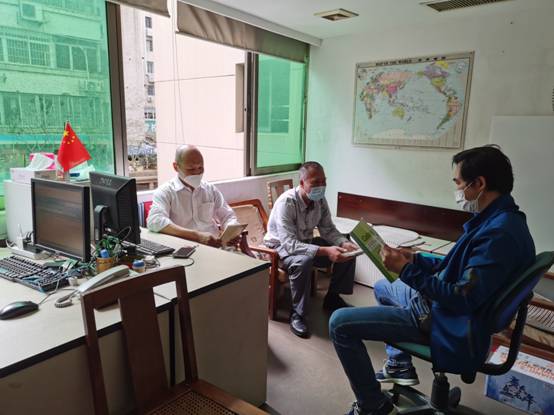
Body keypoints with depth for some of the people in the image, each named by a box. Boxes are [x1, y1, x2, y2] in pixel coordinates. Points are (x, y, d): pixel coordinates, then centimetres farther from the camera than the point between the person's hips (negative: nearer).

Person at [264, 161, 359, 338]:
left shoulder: (320, 200, -9)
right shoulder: (286, 202, -30)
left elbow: (328, 229, 0)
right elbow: (290, 244, -37)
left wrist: (344, 243, -21)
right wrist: (324, 251, -46)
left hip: (305, 242, 7)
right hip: (281, 246, -7)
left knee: (347, 252, -6)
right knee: (303, 261, -39)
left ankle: (333, 297, 12)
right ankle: (297, 314, -19)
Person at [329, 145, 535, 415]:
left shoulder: (499, 233, -29)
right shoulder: (499, 218, 4)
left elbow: (463, 300, -29)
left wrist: (407, 270, -24)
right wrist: (417, 260, 6)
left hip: (449, 326, -11)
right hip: (440, 302, 11)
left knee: (340, 323, -17)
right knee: (382, 287, 32)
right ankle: (399, 364, 33)